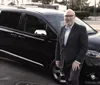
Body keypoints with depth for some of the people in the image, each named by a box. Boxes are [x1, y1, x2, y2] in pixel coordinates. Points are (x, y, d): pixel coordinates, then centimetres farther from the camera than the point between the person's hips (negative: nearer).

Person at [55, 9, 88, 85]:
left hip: (75, 62, -5)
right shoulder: (62, 29, 9)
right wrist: (57, 59, 10)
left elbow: (84, 47, -13)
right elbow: (58, 45, 13)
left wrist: (77, 61, -18)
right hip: (64, 62, 5)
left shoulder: (81, 29, -8)